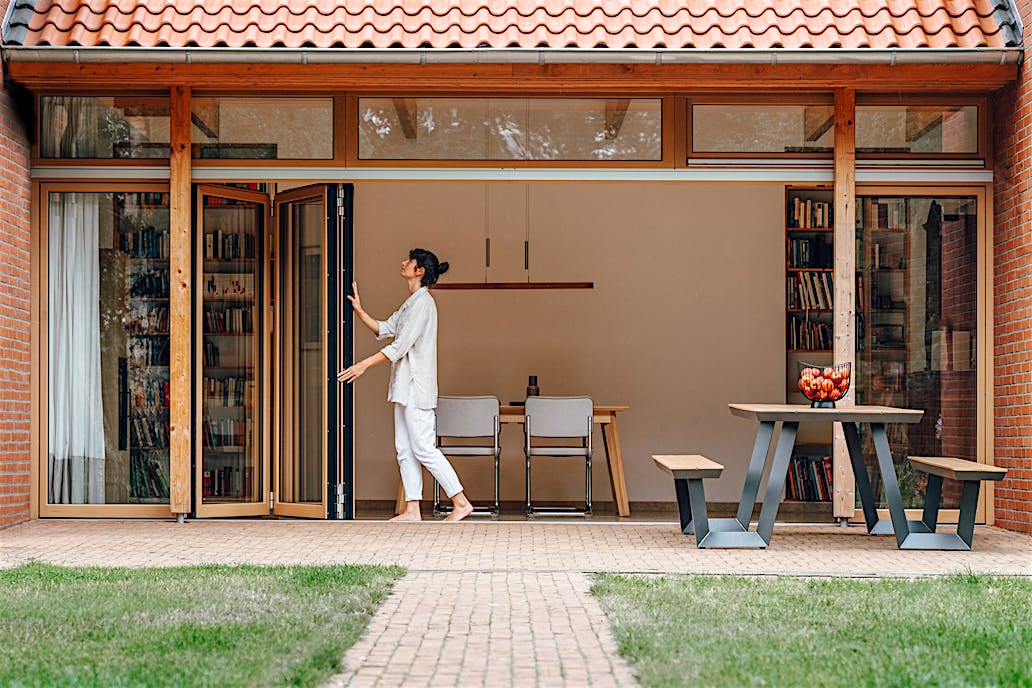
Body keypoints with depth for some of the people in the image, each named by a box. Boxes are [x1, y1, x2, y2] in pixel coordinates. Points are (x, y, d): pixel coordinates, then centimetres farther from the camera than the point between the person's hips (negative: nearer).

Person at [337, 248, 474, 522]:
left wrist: (365, 364, -18)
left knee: (424, 448, -10)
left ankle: (461, 503, -6)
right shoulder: (410, 304, 18)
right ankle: (412, 509, 8)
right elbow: (384, 329, 20)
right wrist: (359, 310, 10)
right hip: (405, 386, 10)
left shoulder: (423, 302, -13)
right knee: (405, 448, 7)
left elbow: (402, 345, -18)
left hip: (417, 386, -10)